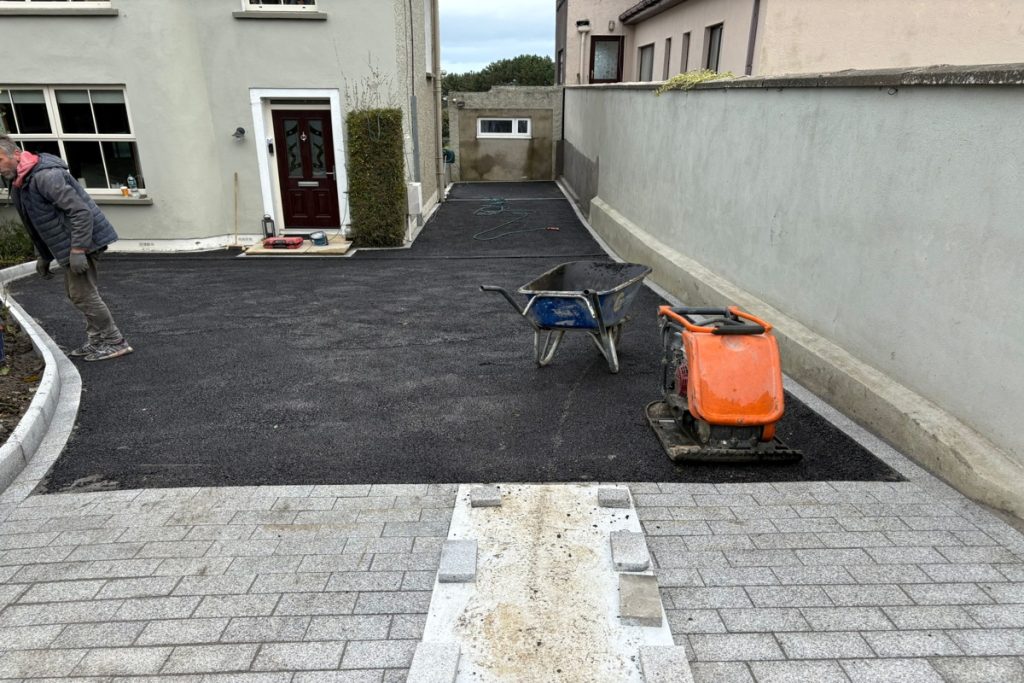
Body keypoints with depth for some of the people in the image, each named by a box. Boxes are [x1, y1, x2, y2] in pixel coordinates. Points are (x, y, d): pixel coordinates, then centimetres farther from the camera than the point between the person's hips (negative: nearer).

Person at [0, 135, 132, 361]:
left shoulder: (45, 176, -21)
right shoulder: (19, 183, 13)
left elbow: (80, 211, -26)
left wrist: (77, 249, -27)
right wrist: (43, 256, 20)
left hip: (82, 241, -11)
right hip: (69, 245, 11)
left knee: (82, 294, -8)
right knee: (75, 292, 15)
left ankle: (115, 342, -1)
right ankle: (97, 340, 23)